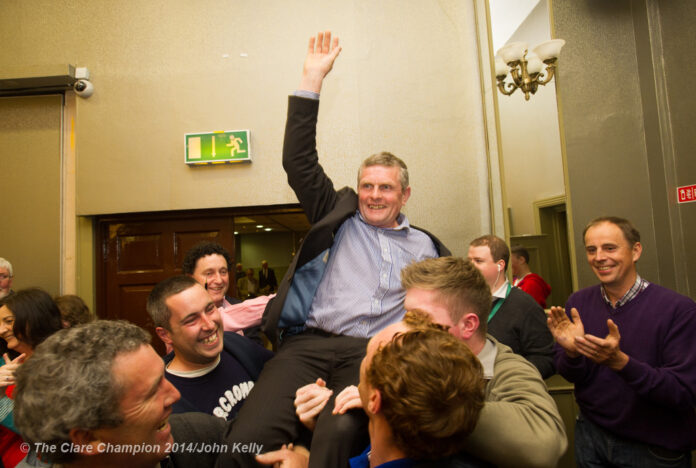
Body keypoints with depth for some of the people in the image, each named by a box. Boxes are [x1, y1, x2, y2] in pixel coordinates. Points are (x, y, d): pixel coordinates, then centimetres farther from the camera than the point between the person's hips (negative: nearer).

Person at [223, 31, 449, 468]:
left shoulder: (425, 246, 23)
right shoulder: (338, 217, 20)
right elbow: (299, 163, 13)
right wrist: (312, 81, 10)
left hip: (375, 354, 0)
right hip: (308, 342, 1)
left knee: (338, 432, -33)